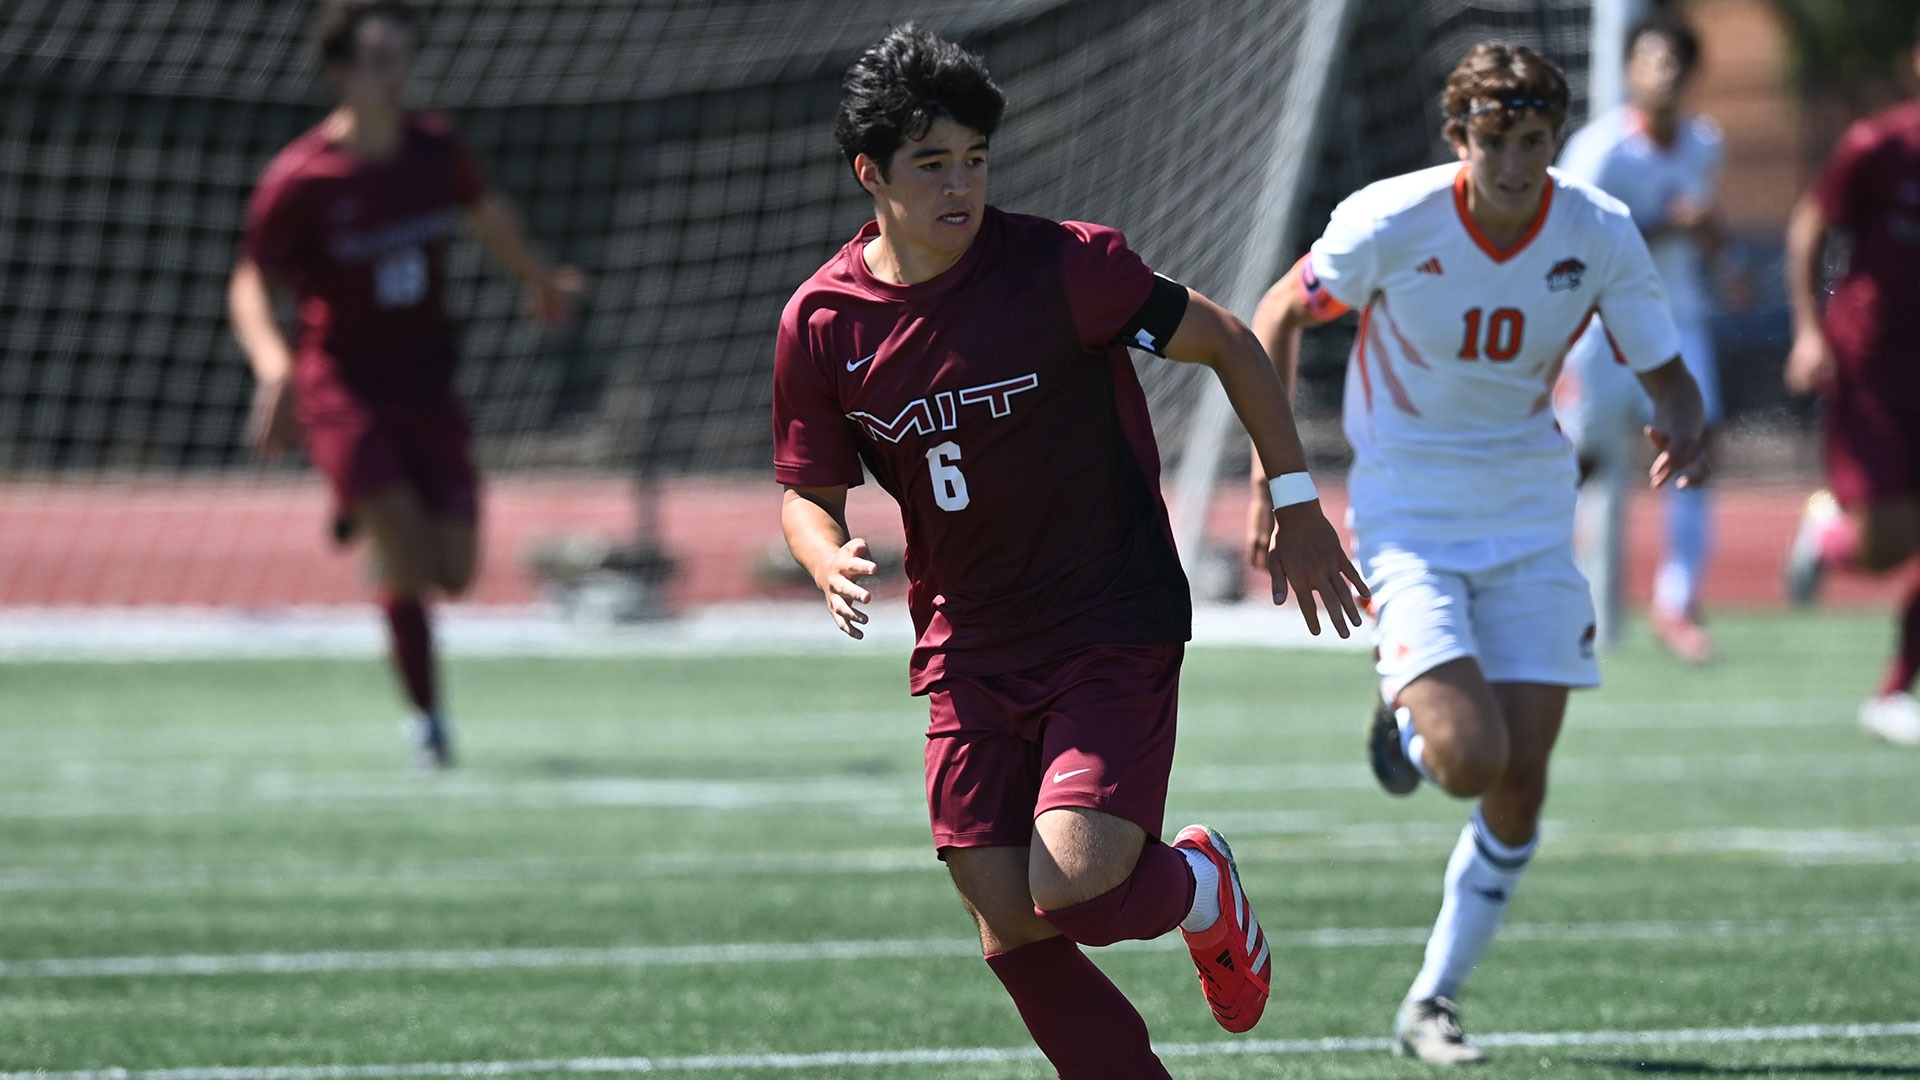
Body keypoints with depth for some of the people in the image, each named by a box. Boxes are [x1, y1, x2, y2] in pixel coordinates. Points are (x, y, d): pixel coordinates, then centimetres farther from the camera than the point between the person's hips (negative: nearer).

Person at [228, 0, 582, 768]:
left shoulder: (435, 150, -1)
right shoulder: (299, 180, -15)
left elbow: (487, 214, 21)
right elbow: (250, 286, -9)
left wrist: (539, 279, 37)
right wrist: (273, 365, -28)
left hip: (425, 386, 5)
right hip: (341, 383, -5)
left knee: (454, 568, -3)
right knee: (408, 551, -22)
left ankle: (365, 512, 31)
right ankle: (427, 718, -6)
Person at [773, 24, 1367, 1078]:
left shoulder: (1061, 265, -14)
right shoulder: (821, 322, -3)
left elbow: (1228, 343, -1)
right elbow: (807, 490, 10)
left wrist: (1295, 503, 2)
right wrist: (829, 562, -13)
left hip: (1115, 633, -4)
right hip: (967, 655, 4)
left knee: (1073, 891, -18)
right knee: (1012, 936, -3)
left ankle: (1197, 884, 17)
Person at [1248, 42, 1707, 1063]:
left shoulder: (1600, 233, -11)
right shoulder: (1390, 221, -18)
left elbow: (1665, 373, -1)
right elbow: (1281, 312, -2)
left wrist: (1679, 432, -26)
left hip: (1530, 515, 3)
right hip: (1408, 511, -3)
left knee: (1521, 784, -2)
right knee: (1469, 760, -20)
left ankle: (1432, 1002, 16)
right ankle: (1404, 722, 19)